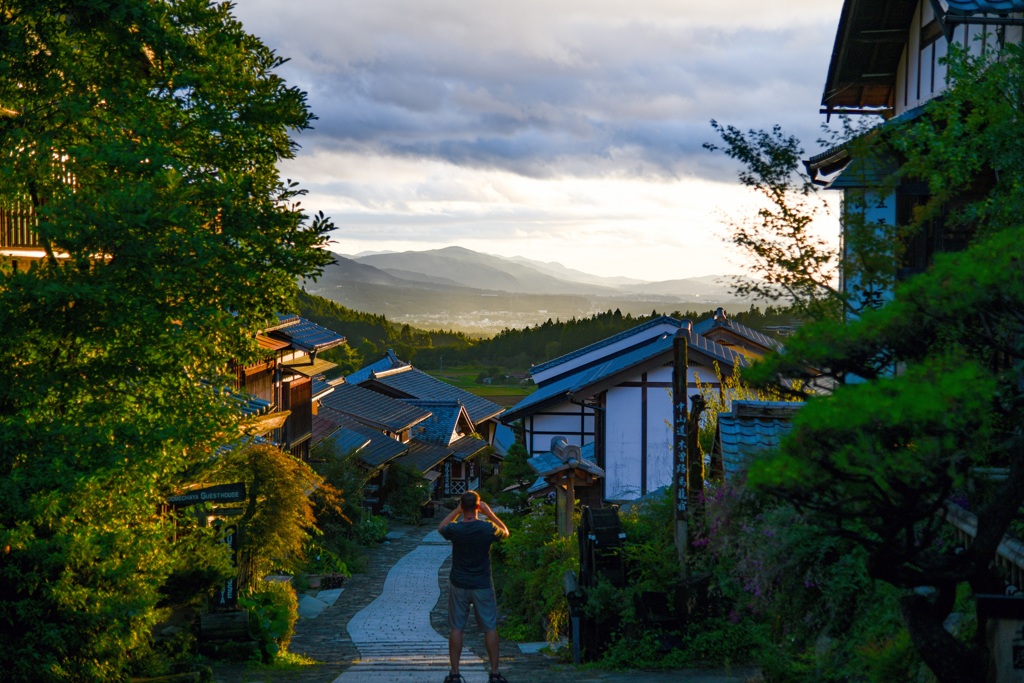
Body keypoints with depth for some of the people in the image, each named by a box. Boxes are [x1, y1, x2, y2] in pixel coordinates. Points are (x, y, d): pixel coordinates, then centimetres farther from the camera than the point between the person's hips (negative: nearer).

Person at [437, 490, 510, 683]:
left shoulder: (455, 529, -11)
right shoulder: (488, 528, -13)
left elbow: (441, 527, 14)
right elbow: (505, 532, 10)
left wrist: (456, 511, 8)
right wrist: (489, 513, 7)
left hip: (458, 585, 1)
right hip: (482, 586, -1)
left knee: (456, 629, 6)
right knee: (490, 628, 8)